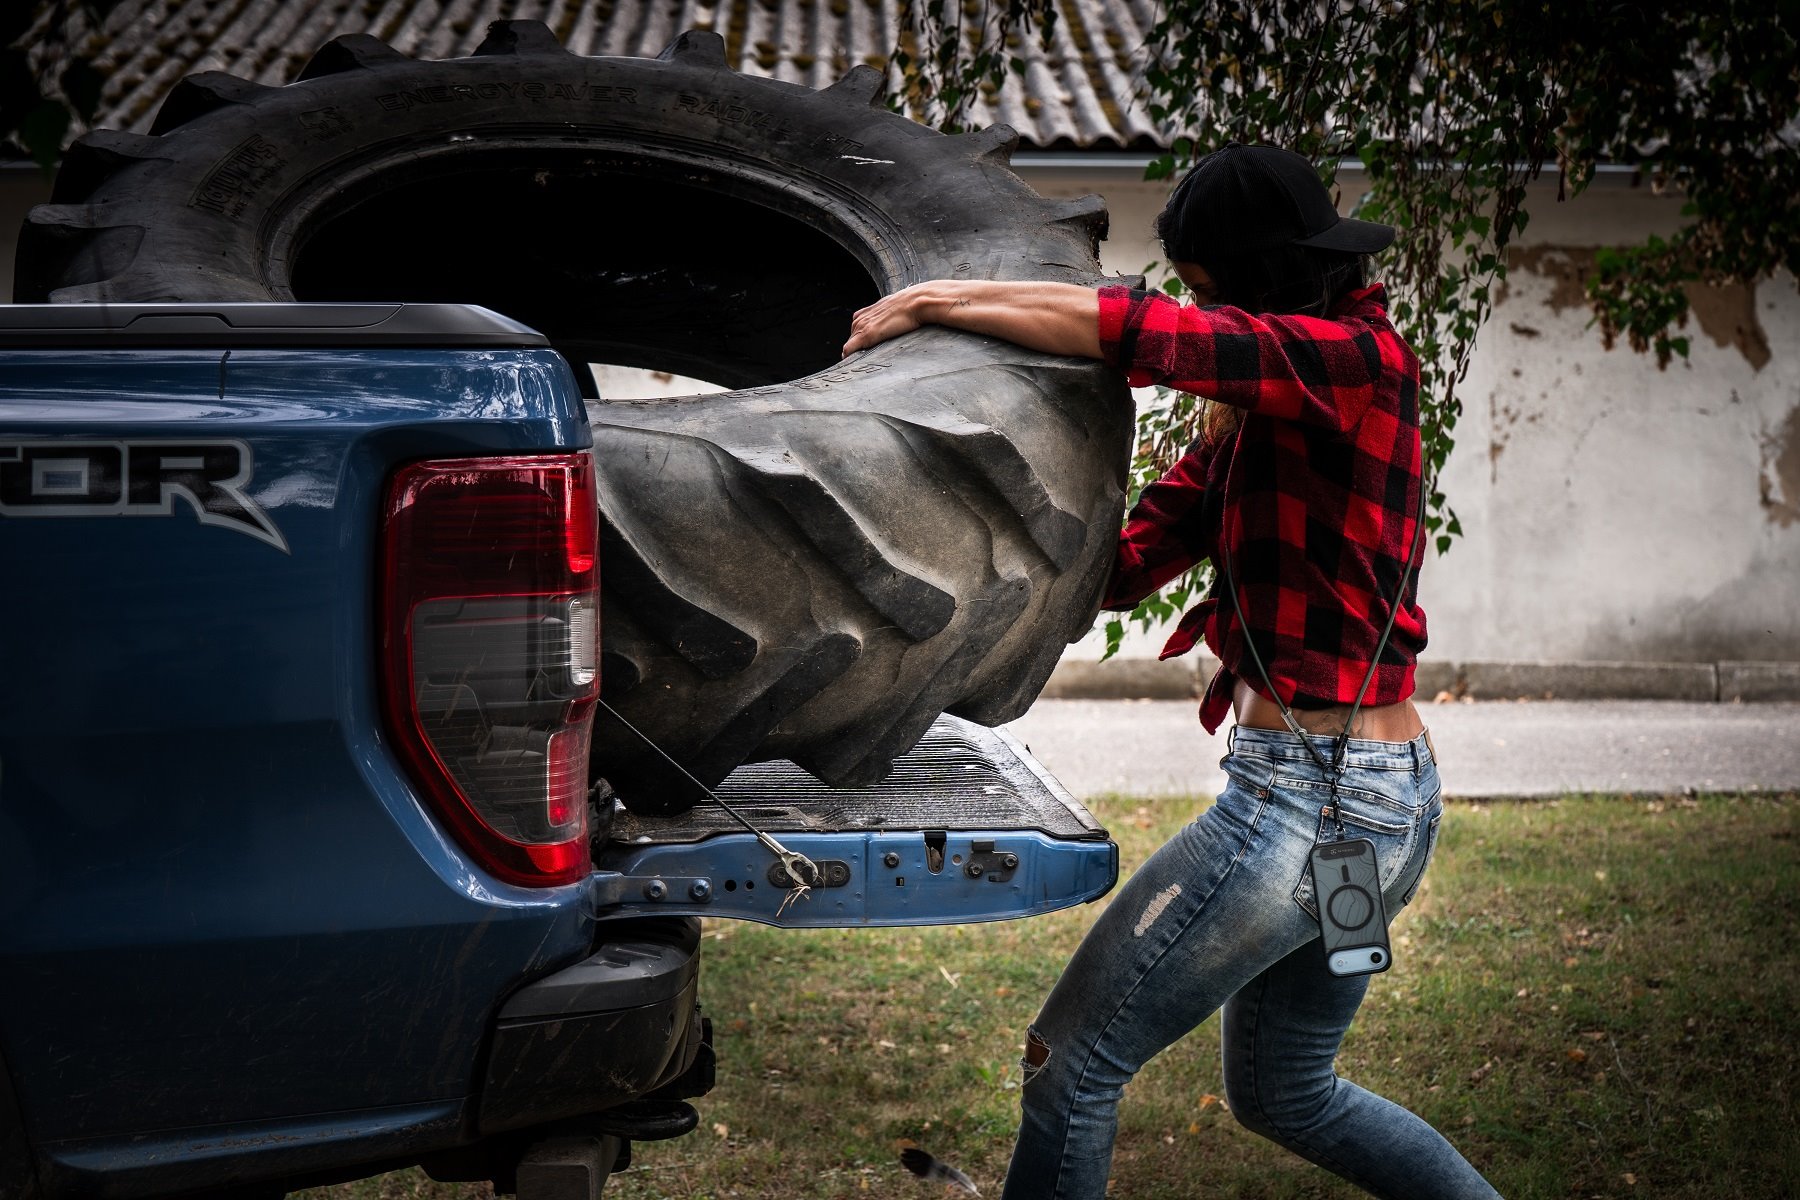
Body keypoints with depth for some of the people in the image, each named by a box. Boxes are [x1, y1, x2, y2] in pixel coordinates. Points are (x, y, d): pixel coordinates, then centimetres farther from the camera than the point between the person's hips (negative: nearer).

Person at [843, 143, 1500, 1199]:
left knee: (1072, 1063, -1)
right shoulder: (1255, 419, 13)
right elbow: (1125, 565, 8)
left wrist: (938, 300, -18)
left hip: (1310, 799, -10)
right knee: (1284, 1094, 26)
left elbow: (1142, 333, -27)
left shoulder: (1359, 360, -14)